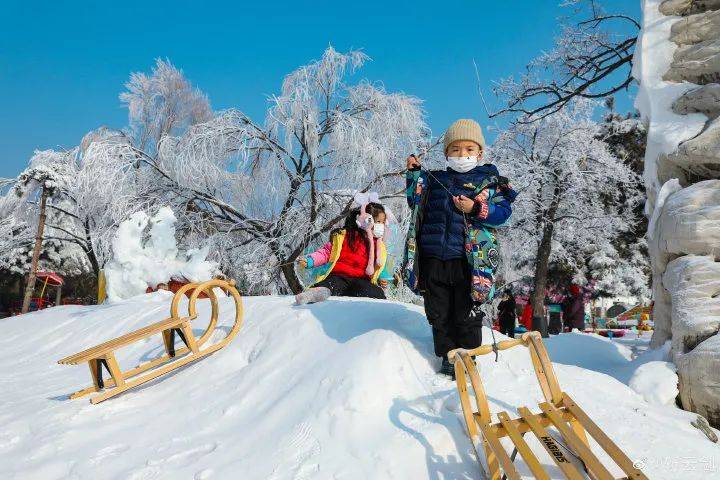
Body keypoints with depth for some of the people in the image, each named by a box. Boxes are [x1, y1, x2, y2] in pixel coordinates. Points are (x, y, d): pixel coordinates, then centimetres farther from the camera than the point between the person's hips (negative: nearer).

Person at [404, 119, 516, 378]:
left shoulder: (489, 180, 3)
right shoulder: (435, 179, 13)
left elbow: (503, 213, -4)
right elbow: (416, 203, 20)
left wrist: (476, 209, -18)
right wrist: (414, 175, 9)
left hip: (468, 260, -3)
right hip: (433, 258, 4)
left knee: (466, 315, 5)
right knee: (438, 314, 10)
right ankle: (448, 357, 24)